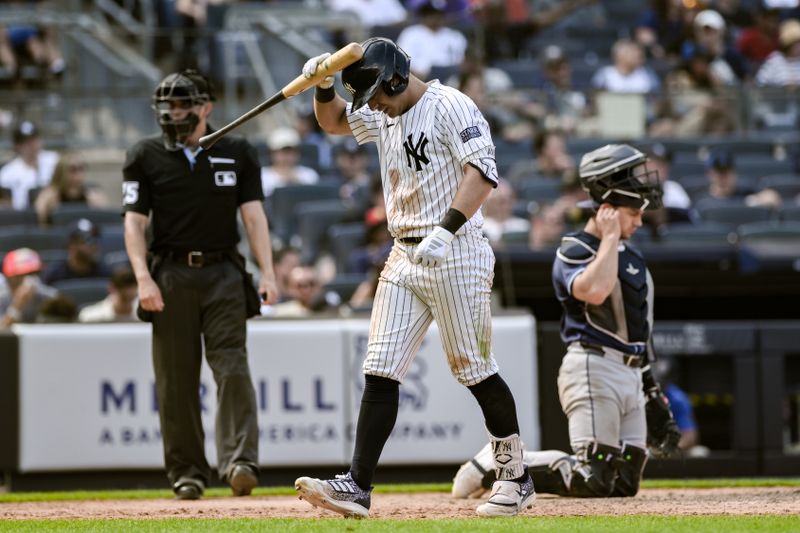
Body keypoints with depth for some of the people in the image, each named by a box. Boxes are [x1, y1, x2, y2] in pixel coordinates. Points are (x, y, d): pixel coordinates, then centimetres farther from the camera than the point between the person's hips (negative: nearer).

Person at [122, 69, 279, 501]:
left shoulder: (237, 154, 9)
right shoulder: (146, 157, 7)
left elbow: (253, 215, 5)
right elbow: (134, 222, 3)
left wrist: (266, 272, -7)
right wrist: (143, 278, -11)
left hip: (224, 274, 0)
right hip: (171, 275, 0)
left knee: (232, 368, -12)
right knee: (176, 380, 1)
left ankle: (239, 462, -20)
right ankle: (187, 471, 7)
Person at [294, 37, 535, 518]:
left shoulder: (450, 107, -10)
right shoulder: (385, 115, 16)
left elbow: (483, 172, -21)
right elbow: (334, 121, 31)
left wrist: (446, 229, -31)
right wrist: (324, 86, 9)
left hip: (455, 255, -8)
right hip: (405, 257, 8)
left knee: (474, 370, -2)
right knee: (380, 371, -1)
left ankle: (516, 478, 12)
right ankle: (358, 486, -5)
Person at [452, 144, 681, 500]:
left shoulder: (631, 258, 21)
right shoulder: (573, 252, -6)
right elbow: (595, 290, -29)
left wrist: (651, 391, 22)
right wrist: (610, 236, -14)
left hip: (631, 376, 9)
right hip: (594, 367, -9)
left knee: (624, 484, 1)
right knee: (595, 481, -18)